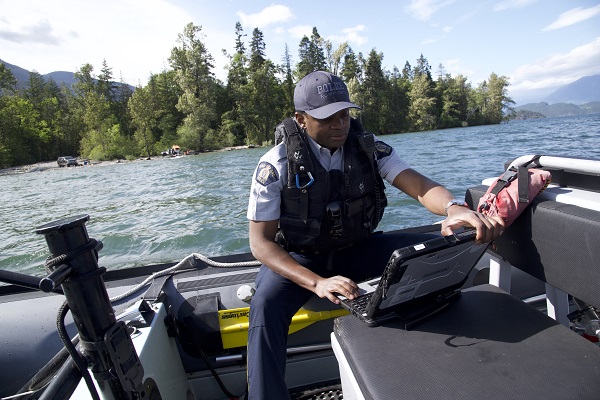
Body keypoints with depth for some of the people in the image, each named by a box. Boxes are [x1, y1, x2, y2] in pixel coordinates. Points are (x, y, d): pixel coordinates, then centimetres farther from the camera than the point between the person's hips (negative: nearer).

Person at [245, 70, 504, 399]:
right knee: (266, 306, -34)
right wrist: (316, 282, -32)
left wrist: (454, 208, -41)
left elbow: (419, 186, -16)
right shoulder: (275, 165, -16)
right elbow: (260, 241, -17)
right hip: (298, 259, -2)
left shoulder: (369, 149, -6)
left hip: (358, 249, 3)